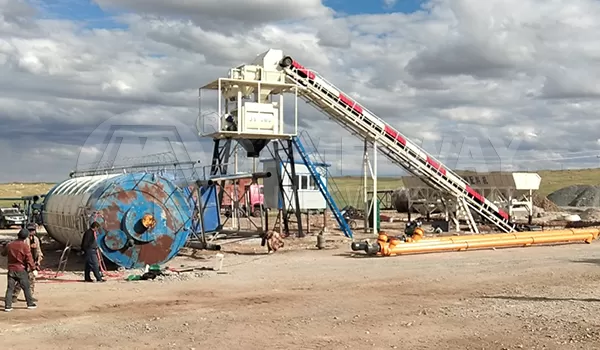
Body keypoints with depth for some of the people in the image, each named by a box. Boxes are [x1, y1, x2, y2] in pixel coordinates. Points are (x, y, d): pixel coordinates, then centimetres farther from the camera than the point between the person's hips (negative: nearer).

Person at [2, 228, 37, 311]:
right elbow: (29, 258, -12)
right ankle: (30, 304, 17)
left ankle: (7, 306, 1)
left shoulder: (9, 245, 2)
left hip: (11, 270, 4)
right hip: (21, 270, -4)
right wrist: (33, 267, -1)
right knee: (26, 288, 8)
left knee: (10, 288, 6)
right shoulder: (25, 246, -12)